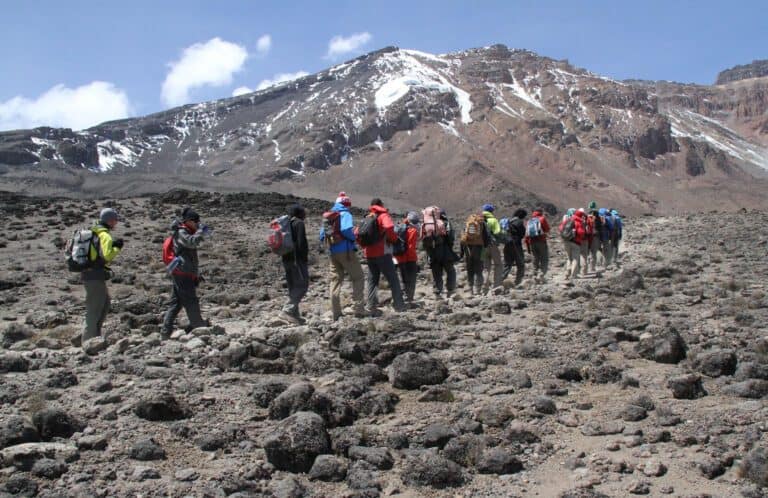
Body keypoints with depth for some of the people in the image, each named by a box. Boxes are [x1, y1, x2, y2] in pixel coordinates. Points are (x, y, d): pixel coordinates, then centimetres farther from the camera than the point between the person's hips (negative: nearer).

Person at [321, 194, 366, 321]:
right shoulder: (345, 214, -7)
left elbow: (322, 236, 12)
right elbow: (346, 230, -24)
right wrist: (353, 238, -7)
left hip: (333, 252, 6)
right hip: (346, 251, -6)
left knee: (335, 280, 10)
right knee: (358, 278, 4)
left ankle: (336, 313, 8)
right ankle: (359, 310, -3)